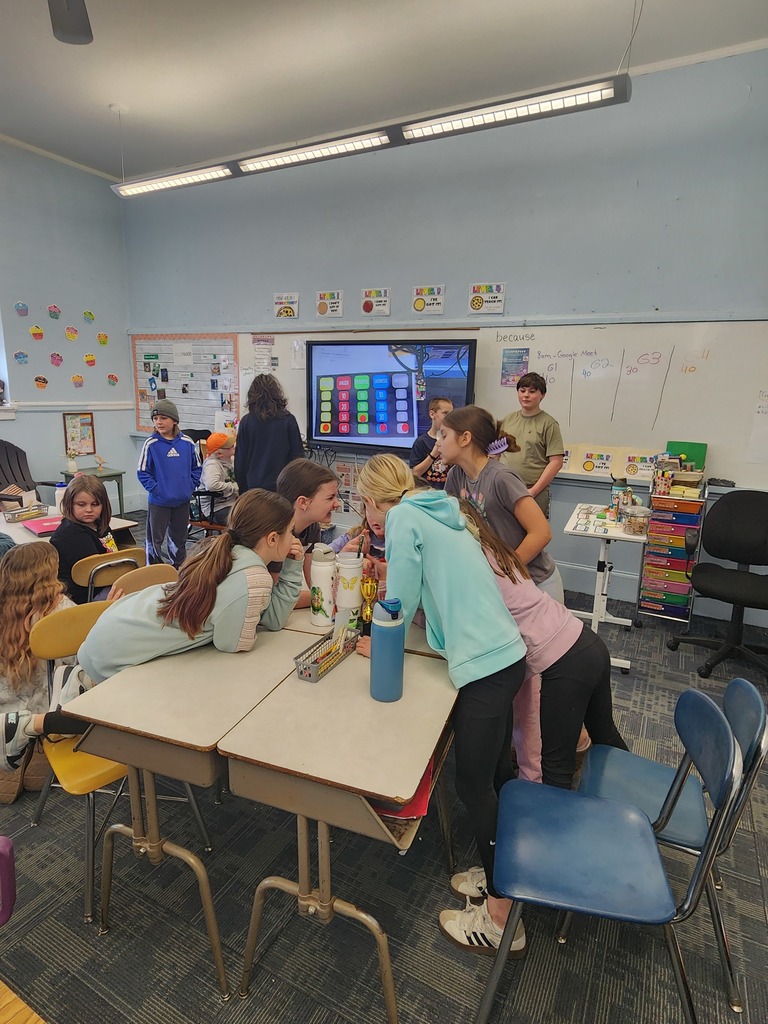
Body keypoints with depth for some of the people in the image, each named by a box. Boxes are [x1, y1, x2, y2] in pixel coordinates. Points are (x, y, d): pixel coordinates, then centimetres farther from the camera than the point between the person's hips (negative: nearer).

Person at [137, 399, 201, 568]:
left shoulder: (187, 443, -2)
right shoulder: (151, 444, -9)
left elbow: (197, 467, 8)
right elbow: (142, 472, -6)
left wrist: (190, 486, -2)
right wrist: (155, 489, -14)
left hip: (182, 501, 3)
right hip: (158, 502, -3)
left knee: (179, 538, 17)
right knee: (155, 540, 6)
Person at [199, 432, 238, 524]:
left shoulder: (227, 461, 11)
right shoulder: (212, 464, -16)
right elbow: (212, 485, -34)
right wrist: (234, 487, -22)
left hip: (231, 503, 9)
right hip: (216, 509, -9)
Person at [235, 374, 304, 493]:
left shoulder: (246, 422, -2)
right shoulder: (288, 420, -5)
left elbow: (240, 459, 3)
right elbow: (297, 455, -1)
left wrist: (242, 488, 14)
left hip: (254, 487, 1)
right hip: (283, 487, -1)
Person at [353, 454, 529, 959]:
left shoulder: (404, 518, -10)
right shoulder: (440, 511, 14)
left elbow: (401, 605, -9)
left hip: (484, 664, -9)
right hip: (505, 653, 9)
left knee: (475, 785, 7)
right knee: (496, 774, 23)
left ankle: (501, 919, 24)